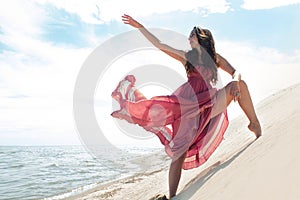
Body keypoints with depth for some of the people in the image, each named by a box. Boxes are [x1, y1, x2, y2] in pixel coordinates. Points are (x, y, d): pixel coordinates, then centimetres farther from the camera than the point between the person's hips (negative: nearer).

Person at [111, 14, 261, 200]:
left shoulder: (215, 58, 11)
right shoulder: (186, 56, 12)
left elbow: (236, 72, 3)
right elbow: (159, 44, 10)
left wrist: (236, 82, -23)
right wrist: (140, 27, 10)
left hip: (209, 101, 1)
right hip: (187, 103, -1)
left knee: (239, 84, -20)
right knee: (180, 149, -9)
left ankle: (255, 123, -6)